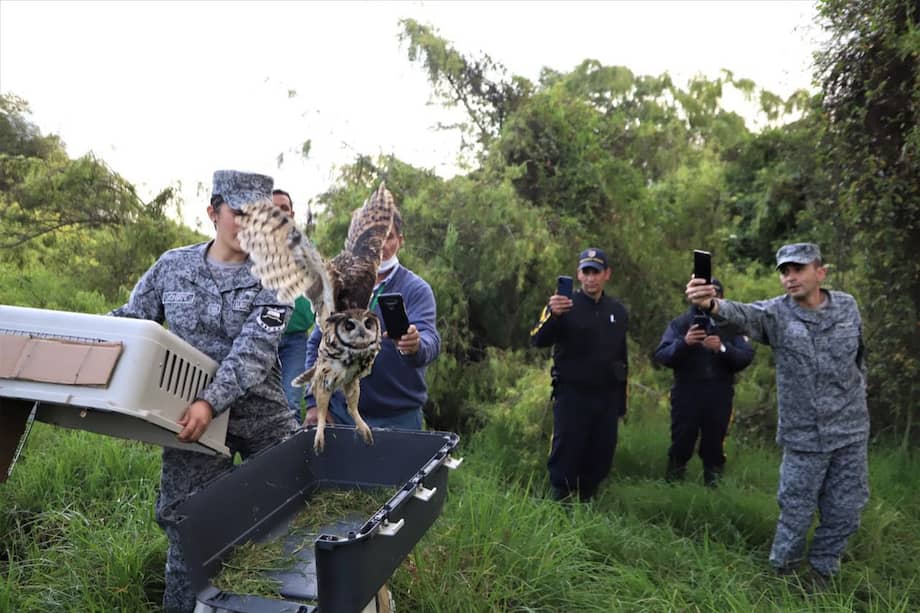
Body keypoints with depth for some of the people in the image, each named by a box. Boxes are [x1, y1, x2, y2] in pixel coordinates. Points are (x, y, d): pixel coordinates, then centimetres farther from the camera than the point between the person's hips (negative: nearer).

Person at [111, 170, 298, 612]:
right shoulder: (173, 266, 1)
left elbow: (255, 349, -20)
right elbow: (128, 322, 11)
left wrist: (211, 402, -32)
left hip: (264, 415, 0)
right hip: (190, 413, 1)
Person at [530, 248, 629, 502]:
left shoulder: (618, 310, 9)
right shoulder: (564, 305, -6)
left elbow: (621, 357, 17)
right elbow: (538, 340, -21)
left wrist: (622, 400, 16)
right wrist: (553, 315, -41)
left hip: (606, 398, 5)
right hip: (572, 396, -4)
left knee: (601, 457, 11)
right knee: (566, 456, -2)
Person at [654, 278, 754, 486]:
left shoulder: (731, 325, 5)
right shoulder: (679, 323, 2)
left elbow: (746, 357, -6)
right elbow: (661, 355, -8)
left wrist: (722, 348, -23)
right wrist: (683, 343, -25)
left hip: (719, 395, 1)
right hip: (686, 392, -1)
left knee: (714, 442, 9)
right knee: (681, 440, 7)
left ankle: (713, 481, 26)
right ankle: (673, 481, 25)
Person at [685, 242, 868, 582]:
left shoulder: (847, 306, -1)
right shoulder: (776, 313, -11)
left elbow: (859, 356, 14)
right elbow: (745, 314, -33)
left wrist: (858, 396, 17)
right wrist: (714, 304, -56)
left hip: (851, 431, 3)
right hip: (803, 436, -2)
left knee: (844, 512, 11)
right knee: (795, 512, 6)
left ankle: (821, 572, 33)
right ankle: (783, 573, 29)